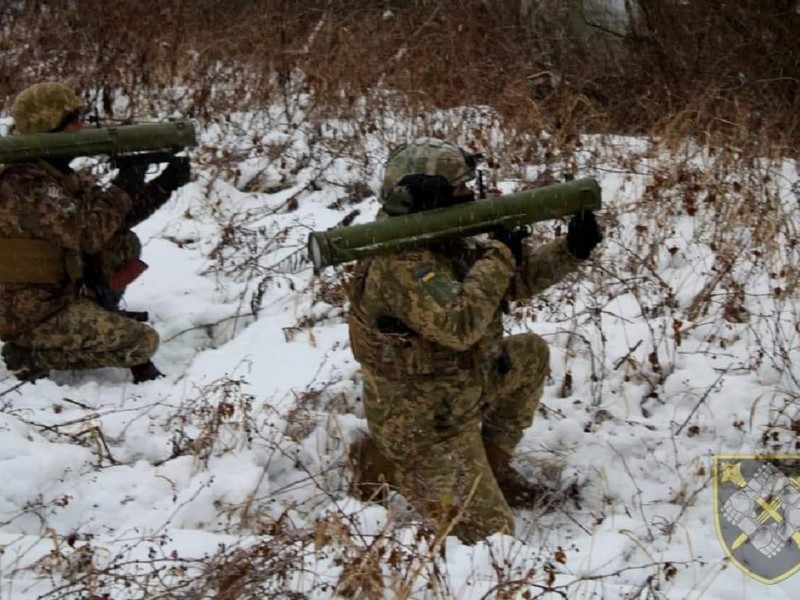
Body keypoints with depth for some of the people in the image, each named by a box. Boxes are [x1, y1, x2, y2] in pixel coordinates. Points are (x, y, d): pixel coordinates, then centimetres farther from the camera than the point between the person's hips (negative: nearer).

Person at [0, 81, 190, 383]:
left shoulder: (59, 172, 7)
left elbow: (116, 217, 9)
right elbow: (88, 232, -30)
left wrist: (164, 185, -4)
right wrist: (123, 188, -17)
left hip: (58, 290, 9)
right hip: (32, 315, -9)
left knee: (125, 244, 10)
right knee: (143, 341, -13)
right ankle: (30, 354, -5)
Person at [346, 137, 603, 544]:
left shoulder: (443, 242, 2)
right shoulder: (400, 263, -28)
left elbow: (513, 281, 8)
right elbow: (458, 325, -38)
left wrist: (571, 249, -6)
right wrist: (500, 255, -27)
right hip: (425, 423, -9)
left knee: (532, 354, 19)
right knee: (488, 533, -5)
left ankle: (491, 462, 23)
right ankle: (382, 466, 6)